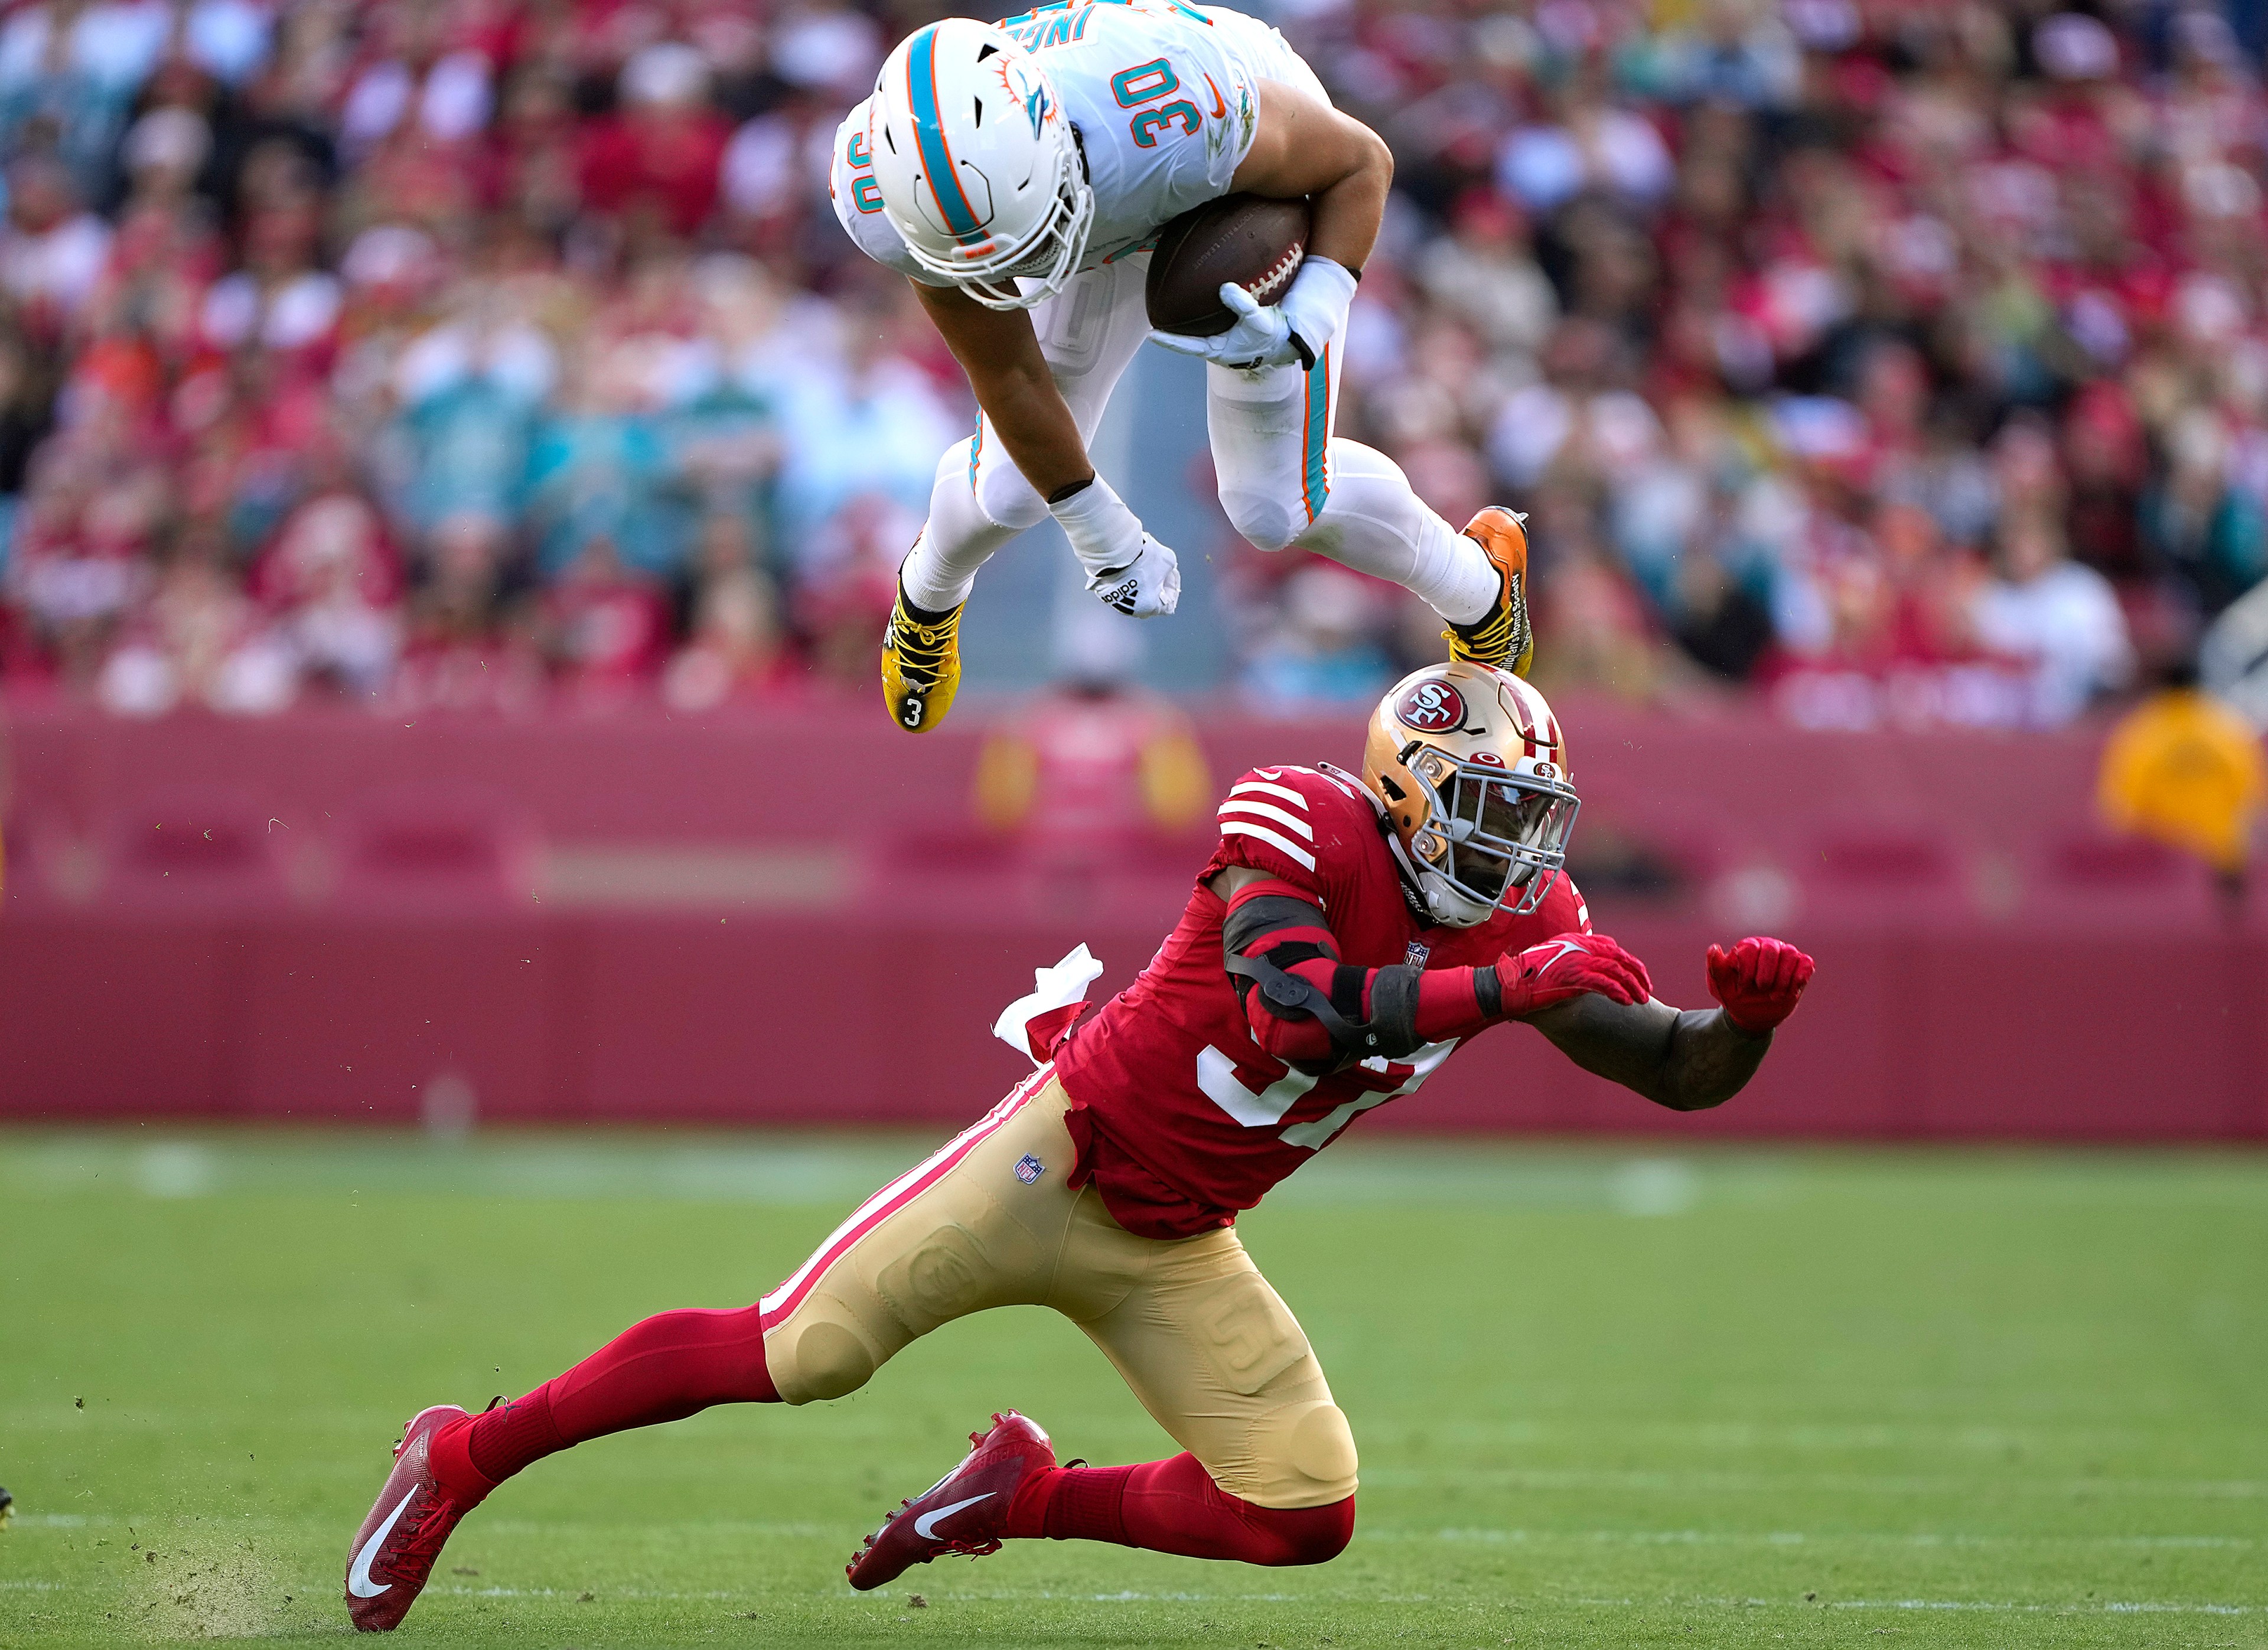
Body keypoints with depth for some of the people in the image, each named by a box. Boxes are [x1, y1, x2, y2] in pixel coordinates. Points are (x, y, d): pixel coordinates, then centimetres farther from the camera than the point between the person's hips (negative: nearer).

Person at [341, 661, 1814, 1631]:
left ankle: (1027, 1498, 18)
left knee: (1303, 1516, -4)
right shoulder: (1299, 823, -20)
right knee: (794, 1356, -12)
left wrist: (1750, 1019, -21)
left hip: (1175, 1249, 6)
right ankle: (467, 1458, 4)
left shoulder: (1524, 919, -1)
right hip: (1064, 1153, -6)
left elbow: (1678, 1074, 0)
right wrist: (1502, 990, -36)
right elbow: (1289, 1015, -35)